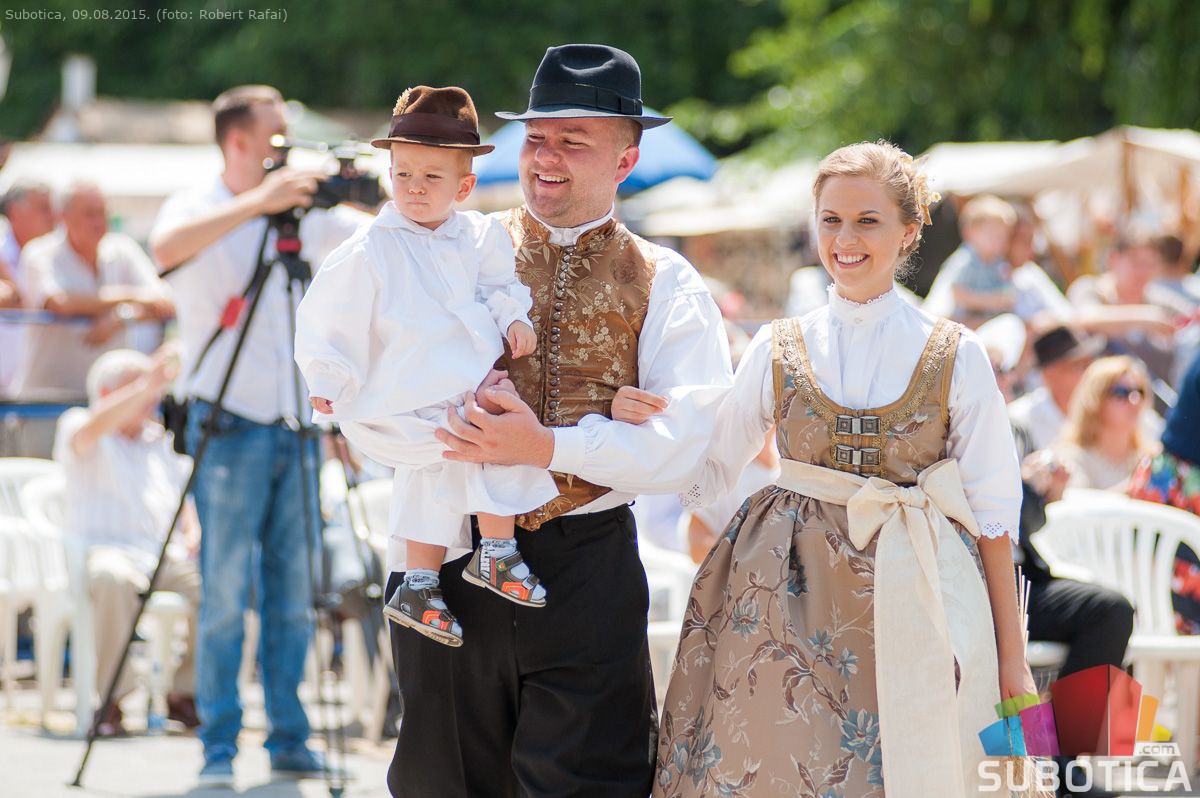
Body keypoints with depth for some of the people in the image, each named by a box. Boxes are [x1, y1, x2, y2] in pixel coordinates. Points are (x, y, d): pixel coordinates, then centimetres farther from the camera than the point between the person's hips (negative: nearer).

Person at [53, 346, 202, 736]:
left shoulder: (164, 442, 26)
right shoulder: (76, 424, 8)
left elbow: (188, 499, 28)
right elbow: (93, 429, -17)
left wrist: (192, 536, 4)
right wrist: (148, 384, -29)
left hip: (168, 557, 5)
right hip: (106, 550, -5)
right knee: (114, 578, -41)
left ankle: (185, 691, -9)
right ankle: (111, 701, -31)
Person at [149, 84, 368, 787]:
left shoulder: (307, 216, 12)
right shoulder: (197, 209, -3)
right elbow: (167, 248, -26)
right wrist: (256, 202, -30)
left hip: (296, 428, 5)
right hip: (230, 428, -5)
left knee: (293, 596, 6)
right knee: (226, 594, -5)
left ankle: (290, 740, 12)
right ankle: (220, 747, 0)